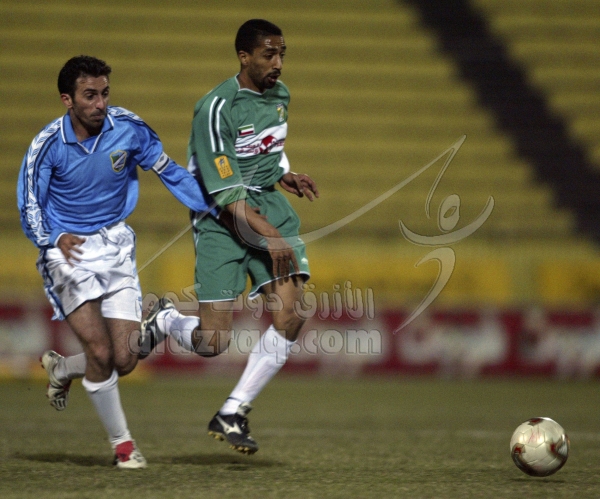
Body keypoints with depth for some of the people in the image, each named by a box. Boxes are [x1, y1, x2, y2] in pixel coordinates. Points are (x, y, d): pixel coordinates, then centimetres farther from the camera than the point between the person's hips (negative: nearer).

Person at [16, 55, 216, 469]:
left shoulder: (129, 129, -9)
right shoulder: (48, 145, -14)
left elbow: (169, 172, 4)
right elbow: (30, 210, -8)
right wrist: (56, 239, -27)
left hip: (116, 246, 3)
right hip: (69, 250, -3)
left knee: (124, 360, -3)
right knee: (101, 350, -19)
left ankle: (60, 369, 30)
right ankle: (121, 442, 1)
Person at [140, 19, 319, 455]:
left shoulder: (280, 95, 6)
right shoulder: (216, 108, -18)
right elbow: (227, 194, -20)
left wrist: (287, 177, 7)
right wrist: (271, 237, -26)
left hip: (269, 206, 6)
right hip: (220, 220, -6)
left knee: (292, 315, -13)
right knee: (213, 344, -9)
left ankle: (233, 414, -1)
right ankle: (165, 321, 28)